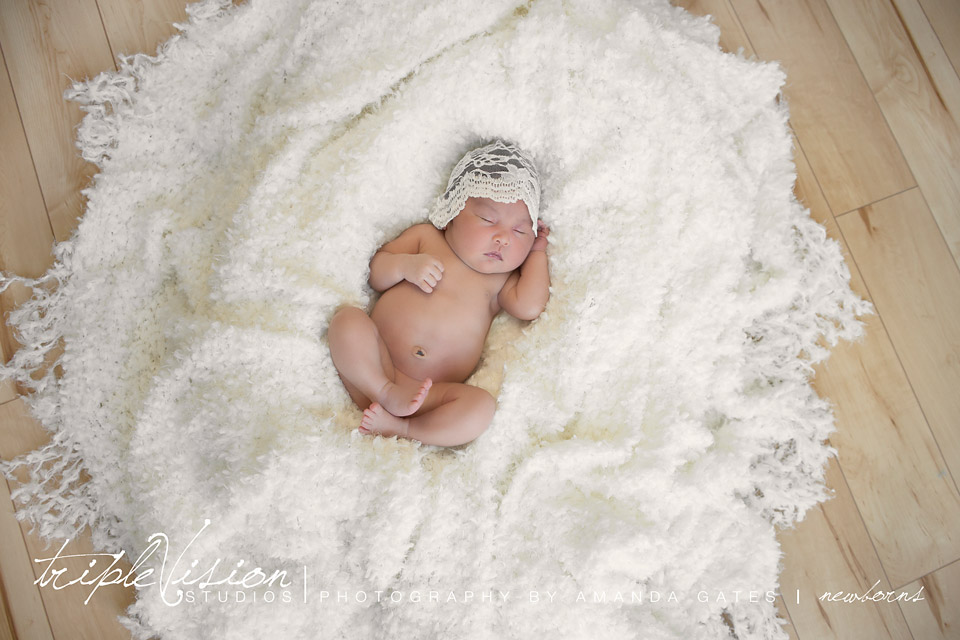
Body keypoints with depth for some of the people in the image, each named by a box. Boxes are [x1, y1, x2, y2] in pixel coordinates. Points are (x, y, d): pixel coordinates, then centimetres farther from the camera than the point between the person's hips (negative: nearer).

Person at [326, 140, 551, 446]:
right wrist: (405, 264, -10)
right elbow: (375, 274, 11)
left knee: (481, 406, -28)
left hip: (432, 394, 0)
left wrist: (537, 252, 7)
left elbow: (529, 306, -6)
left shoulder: (501, 279, 15)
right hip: (371, 367, 0)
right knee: (347, 319, -26)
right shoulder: (425, 236, 12)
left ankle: (400, 426, -25)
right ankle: (386, 394, -24)